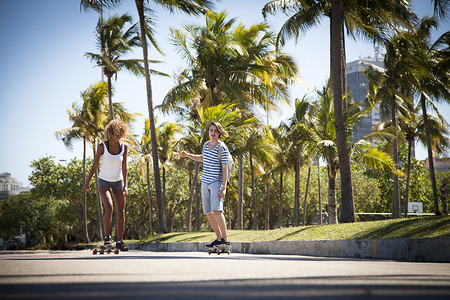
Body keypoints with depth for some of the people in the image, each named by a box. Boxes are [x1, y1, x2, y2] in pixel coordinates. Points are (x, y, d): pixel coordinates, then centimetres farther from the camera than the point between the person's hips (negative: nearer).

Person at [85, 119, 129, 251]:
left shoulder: (124, 147, -5)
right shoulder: (102, 146, -15)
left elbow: (124, 167, 1)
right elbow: (95, 165, -6)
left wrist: (125, 186, -5)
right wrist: (87, 181, -3)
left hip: (117, 182, 4)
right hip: (104, 181, -4)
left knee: (121, 212, -1)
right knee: (109, 208, -24)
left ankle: (119, 242, 8)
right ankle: (107, 237, -8)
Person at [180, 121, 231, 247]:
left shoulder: (223, 148, -8)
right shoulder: (206, 145, 12)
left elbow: (225, 169, -10)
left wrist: (224, 187, -17)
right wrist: (188, 155, 23)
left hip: (217, 182, -7)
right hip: (205, 183, 7)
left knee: (216, 209, -22)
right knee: (208, 213, 6)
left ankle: (225, 238, -22)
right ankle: (219, 238, 15)